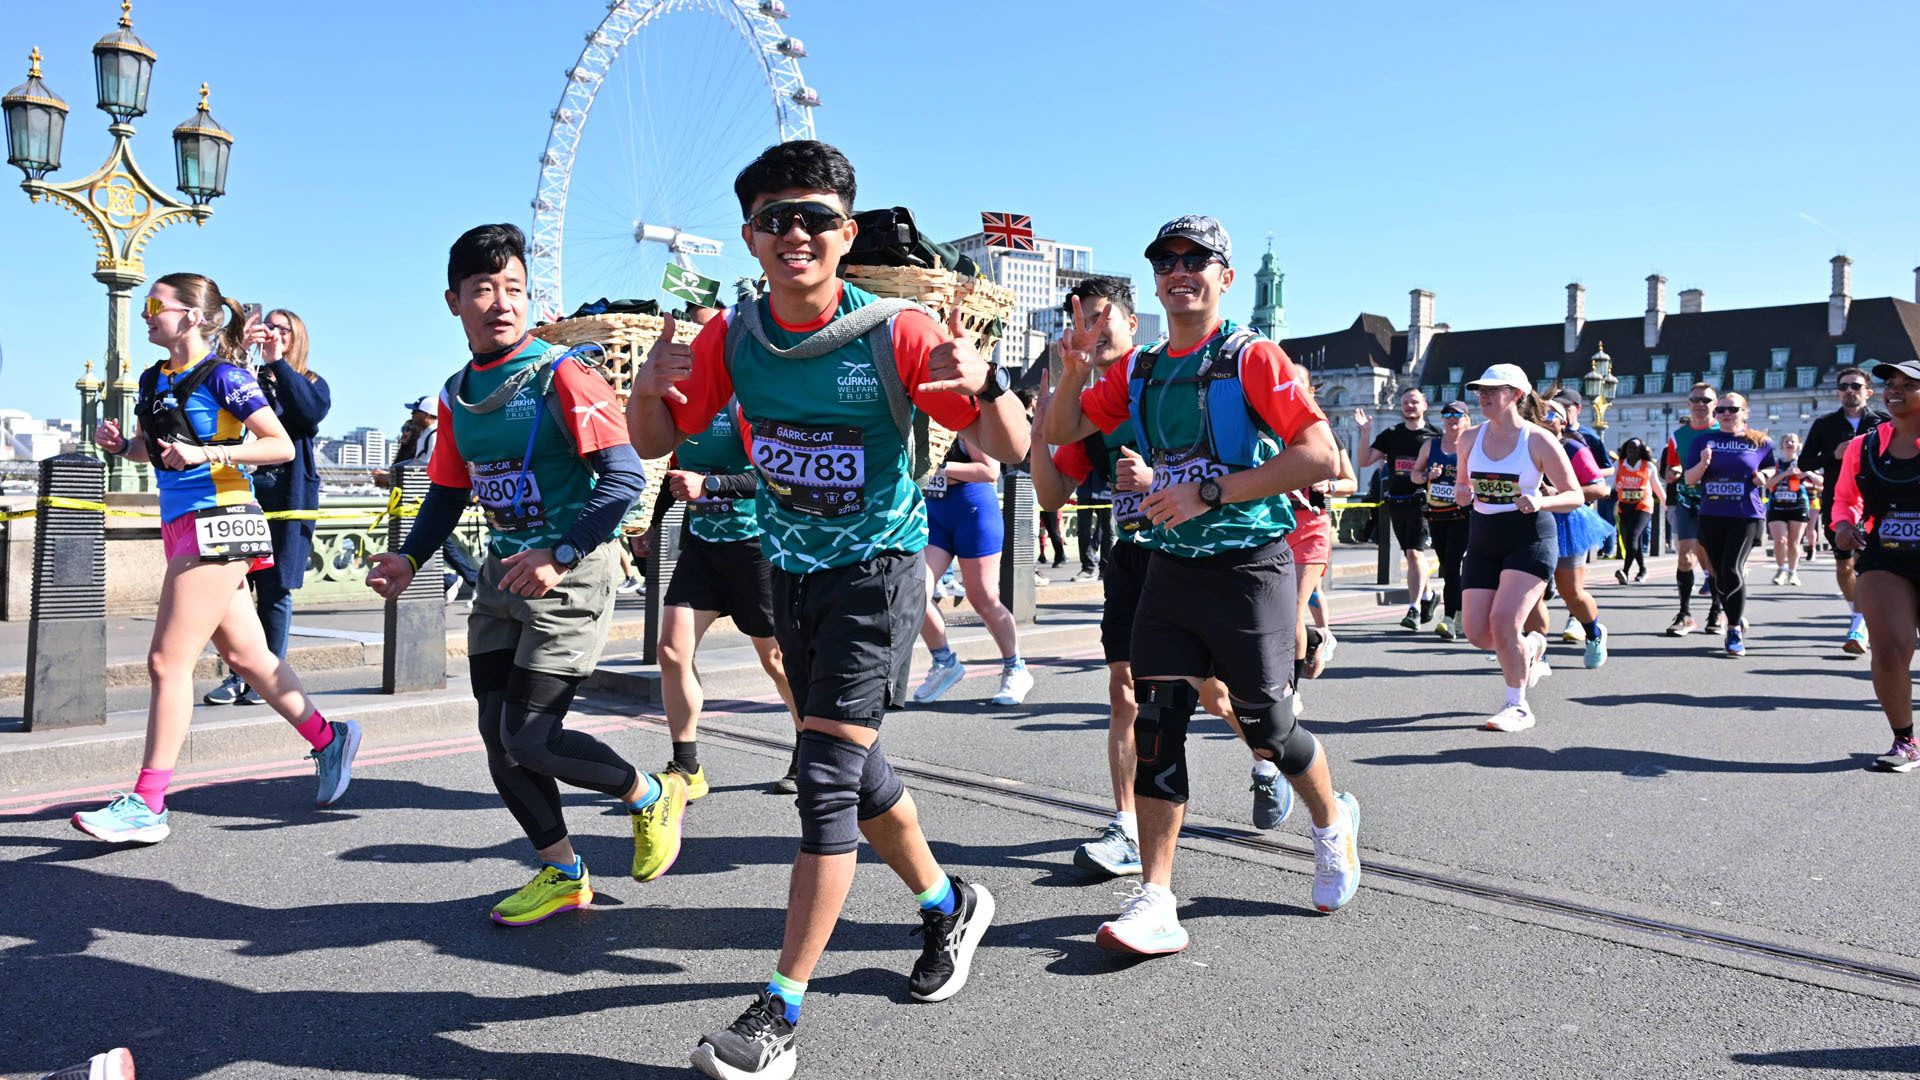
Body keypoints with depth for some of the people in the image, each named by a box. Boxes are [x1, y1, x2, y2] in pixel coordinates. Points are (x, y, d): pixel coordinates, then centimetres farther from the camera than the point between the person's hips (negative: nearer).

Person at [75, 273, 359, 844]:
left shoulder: (222, 375, -9)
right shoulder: (153, 380, 14)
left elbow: (281, 446, -12)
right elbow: (151, 447, 28)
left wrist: (208, 453, -21)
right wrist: (120, 443, 7)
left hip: (218, 523, -9)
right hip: (182, 527, 9)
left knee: (167, 661, -9)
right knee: (246, 655, 13)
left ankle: (147, 805, -4)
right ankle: (328, 737, 27)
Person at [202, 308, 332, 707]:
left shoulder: (312, 383, 11)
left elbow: (311, 413, -12)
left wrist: (278, 362, -12)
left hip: (288, 497, -1)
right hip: (242, 491, 2)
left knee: (275, 590, 1)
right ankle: (237, 675, 5)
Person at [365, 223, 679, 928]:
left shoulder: (559, 374, -12)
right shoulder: (456, 393, 10)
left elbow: (625, 475, -20)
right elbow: (448, 491, 19)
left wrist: (560, 556, -28)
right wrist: (409, 558, 3)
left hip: (570, 573, -7)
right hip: (503, 572, 7)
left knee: (529, 738, -9)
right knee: (497, 736, 7)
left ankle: (652, 797, 16)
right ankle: (562, 874, 24)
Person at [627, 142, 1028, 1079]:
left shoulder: (898, 333, -17)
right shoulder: (734, 336, -4)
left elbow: (1010, 452, -15)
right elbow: (654, 440, 5)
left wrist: (985, 383, -36)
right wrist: (650, 384, -17)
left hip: (877, 569, -6)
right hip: (790, 570, 6)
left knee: (827, 773, -11)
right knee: (853, 765, 17)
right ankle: (948, 903, 41)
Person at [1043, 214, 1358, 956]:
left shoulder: (1252, 358, -9)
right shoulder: (1140, 371, 9)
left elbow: (1322, 456, -19)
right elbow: (1060, 433, 15)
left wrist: (1211, 492, -22)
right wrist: (1073, 377, -5)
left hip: (1248, 567, -5)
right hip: (1171, 567, 5)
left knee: (1266, 728, 5)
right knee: (1156, 723, -4)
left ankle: (1333, 824, 37)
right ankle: (1155, 903, 1)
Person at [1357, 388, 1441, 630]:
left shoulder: (1435, 435, 0)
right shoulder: (1391, 434, 10)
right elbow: (1365, 461, 5)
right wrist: (1366, 432, -6)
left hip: (1421, 501, -5)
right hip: (1396, 501, 5)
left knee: (1414, 552, -16)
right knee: (1412, 554, 16)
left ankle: (1414, 608, -16)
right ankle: (1427, 596, 36)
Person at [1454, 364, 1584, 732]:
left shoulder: (1539, 440, -7)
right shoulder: (1470, 437, 5)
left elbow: (1575, 496, -4)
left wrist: (1540, 501, -24)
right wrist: (1462, 494, -5)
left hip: (1530, 539, -5)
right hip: (1482, 540, 5)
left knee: (1503, 622, -18)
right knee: (1476, 631, 0)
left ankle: (1518, 706, 2)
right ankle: (1531, 647, 35)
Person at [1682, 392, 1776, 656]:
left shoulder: (1760, 442, 5)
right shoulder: (1703, 441, 8)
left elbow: (1773, 469, 19)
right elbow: (1690, 479, 6)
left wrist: (1764, 476, -3)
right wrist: (1703, 464, -13)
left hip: (1747, 516, -3)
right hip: (1711, 517, 3)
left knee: (1732, 570, -15)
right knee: (1720, 574, 8)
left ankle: (1735, 631, -5)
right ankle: (1738, 619, 29)